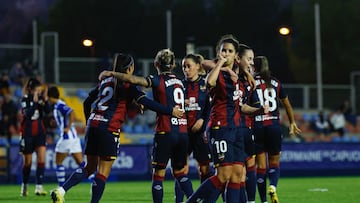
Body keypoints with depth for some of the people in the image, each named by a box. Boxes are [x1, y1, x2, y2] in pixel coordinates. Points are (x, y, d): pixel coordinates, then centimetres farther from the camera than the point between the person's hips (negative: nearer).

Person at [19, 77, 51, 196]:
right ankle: (24, 186, 25)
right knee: (28, 162, 6)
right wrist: (35, 101, -29)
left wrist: (45, 99, -23)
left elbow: (47, 111, -12)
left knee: (41, 159, -12)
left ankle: (39, 187, -16)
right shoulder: (25, 99, -9)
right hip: (27, 134, -3)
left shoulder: (41, 98, 2)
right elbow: (28, 114, -24)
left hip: (40, 132, 3)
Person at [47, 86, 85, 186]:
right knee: (80, 162, 5)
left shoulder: (59, 105, -12)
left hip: (66, 137, -9)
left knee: (58, 162, 4)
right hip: (74, 137, 9)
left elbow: (72, 113, -27)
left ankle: (61, 187, 7)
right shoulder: (58, 105, 17)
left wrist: (68, 127, -22)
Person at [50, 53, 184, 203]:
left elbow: (87, 102, 22)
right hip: (109, 129, -7)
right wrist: (170, 111, -8)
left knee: (90, 167, 15)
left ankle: (61, 190, 0)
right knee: (103, 172, 0)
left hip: (93, 126, 7)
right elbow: (146, 102, -11)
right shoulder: (127, 85, -2)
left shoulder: (105, 81, 17)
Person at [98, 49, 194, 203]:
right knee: (180, 172, 18)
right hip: (183, 132, 6)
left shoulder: (158, 80, -5)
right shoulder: (179, 81, 14)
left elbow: (132, 79, -19)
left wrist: (111, 73, -7)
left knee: (158, 175, 1)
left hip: (165, 132, -6)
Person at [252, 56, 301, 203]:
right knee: (274, 162, 12)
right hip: (274, 126, 2)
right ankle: (273, 187, -16)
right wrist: (292, 123, 30)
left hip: (257, 126, -1)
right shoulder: (275, 83, 9)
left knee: (261, 165, 4)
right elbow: (287, 105, 19)